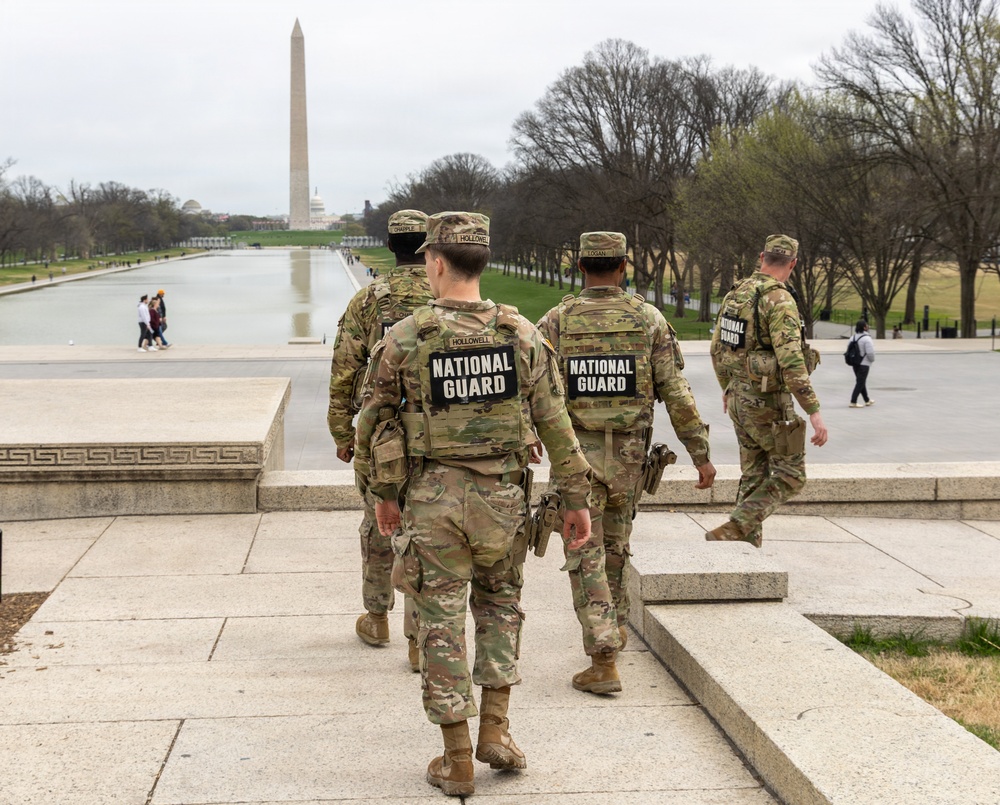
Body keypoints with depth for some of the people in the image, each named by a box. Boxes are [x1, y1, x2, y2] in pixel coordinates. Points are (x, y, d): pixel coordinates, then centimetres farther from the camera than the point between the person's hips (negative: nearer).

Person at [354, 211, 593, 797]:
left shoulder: (402, 340, -7)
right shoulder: (522, 335, -3)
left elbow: (374, 424, 1)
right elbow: (556, 424, -1)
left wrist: (382, 492, 15)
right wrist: (577, 499, 6)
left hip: (434, 497, -2)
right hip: (504, 493, 2)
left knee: (443, 622, 7)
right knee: (500, 602, 23)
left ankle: (458, 762, 13)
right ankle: (495, 731, 18)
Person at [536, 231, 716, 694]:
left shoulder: (555, 322, -6)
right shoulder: (649, 320, -3)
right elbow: (676, 395, -5)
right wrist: (701, 455, 1)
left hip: (576, 456, -2)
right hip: (628, 457, 2)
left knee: (587, 556, 2)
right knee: (615, 547, 22)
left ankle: (604, 661, -6)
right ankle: (613, 630, 39)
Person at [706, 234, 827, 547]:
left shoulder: (735, 294, 7)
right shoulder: (779, 301, -19)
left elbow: (718, 348, 16)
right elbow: (791, 361, -27)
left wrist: (727, 389, 32)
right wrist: (814, 411, -26)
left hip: (740, 398, 8)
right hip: (769, 402, -8)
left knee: (754, 475, 17)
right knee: (790, 476, 2)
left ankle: (748, 545, 20)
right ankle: (731, 530, -10)